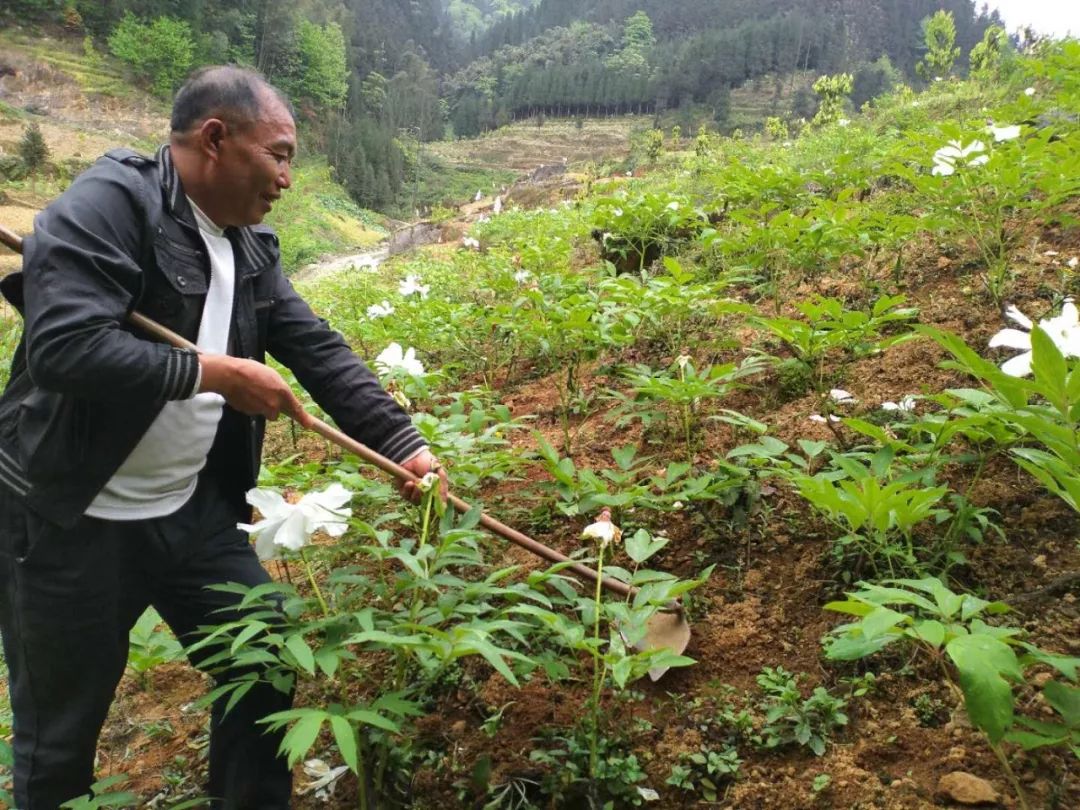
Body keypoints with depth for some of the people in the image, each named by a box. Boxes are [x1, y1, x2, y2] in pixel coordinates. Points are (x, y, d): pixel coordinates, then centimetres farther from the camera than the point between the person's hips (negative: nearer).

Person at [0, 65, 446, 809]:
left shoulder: (252, 245, 5)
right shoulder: (108, 204, -19)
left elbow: (318, 350, 4)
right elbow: (63, 345, -31)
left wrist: (402, 442, -4)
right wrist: (215, 372, -24)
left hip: (194, 507, 7)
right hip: (69, 521, -7)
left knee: (266, 666, 15)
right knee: (60, 729, 12)